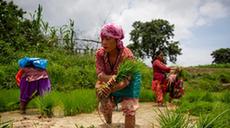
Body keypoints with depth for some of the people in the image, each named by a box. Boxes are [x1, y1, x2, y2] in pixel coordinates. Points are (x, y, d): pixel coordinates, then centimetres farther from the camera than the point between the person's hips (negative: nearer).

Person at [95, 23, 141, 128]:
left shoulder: (127, 54, -32)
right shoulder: (100, 53, -21)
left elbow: (126, 80, -34)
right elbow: (100, 74, -24)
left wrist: (108, 89, -50)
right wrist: (110, 78, -48)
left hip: (126, 86, -3)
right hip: (107, 84, 3)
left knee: (129, 109, -12)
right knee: (105, 106, 5)